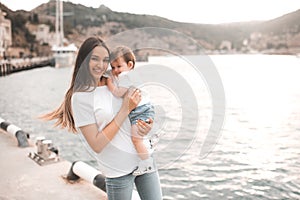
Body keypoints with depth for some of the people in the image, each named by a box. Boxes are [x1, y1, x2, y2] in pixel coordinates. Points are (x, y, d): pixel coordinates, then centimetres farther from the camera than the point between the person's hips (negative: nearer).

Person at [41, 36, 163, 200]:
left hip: (144, 159, 5)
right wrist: (126, 109, -18)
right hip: (118, 172, -5)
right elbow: (97, 145, -18)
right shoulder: (80, 97, -12)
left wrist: (146, 126, -6)